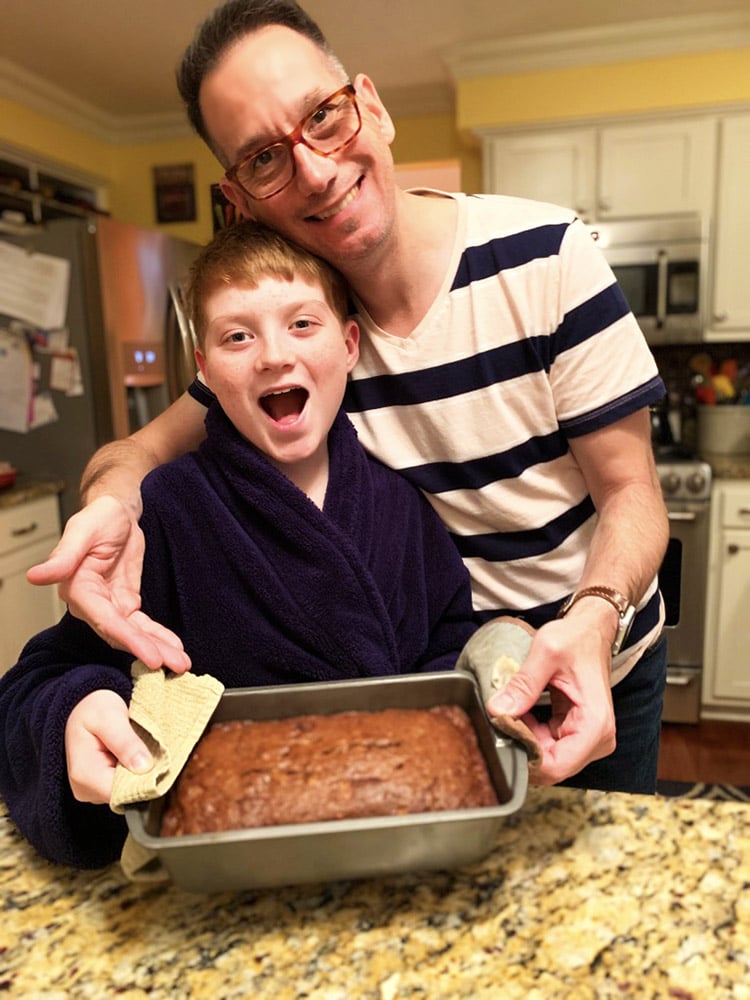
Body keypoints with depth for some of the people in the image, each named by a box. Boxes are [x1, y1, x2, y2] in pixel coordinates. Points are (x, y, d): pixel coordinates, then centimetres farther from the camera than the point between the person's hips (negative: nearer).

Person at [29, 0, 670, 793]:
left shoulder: (545, 255, -22)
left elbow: (631, 492, -18)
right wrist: (113, 499, -33)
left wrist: (593, 620, -38)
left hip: (599, 666, 0)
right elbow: (151, 443, -8)